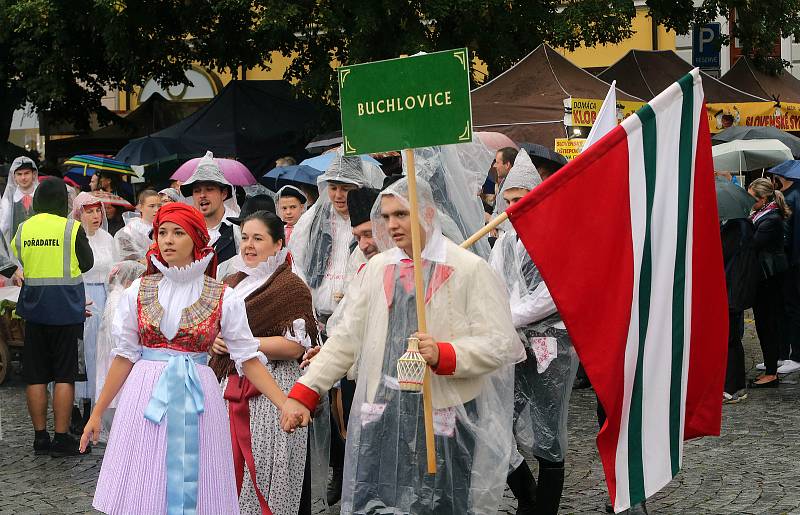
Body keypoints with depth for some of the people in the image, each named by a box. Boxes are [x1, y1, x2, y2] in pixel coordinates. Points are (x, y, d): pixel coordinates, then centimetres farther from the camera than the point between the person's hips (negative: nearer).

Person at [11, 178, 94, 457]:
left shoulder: (22, 229, 2)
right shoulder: (72, 228, -9)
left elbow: (15, 265, 9)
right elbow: (88, 264, -1)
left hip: (33, 310, 3)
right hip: (66, 310, -3)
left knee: (36, 378, 9)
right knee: (64, 376, 1)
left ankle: (40, 437, 11)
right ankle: (61, 439, 0)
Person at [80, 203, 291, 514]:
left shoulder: (222, 298, -1)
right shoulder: (139, 291, 4)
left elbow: (248, 358, -1)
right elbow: (124, 356, 7)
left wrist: (286, 405, -10)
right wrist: (97, 413, 7)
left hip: (196, 400, -1)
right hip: (146, 395, 1)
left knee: (192, 489, 1)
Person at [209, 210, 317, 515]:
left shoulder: (291, 287, -7)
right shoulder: (231, 284, 16)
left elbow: (293, 346, -15)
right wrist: (212, 341, 2)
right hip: (228, 385, 7)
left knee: (262, 473, -4)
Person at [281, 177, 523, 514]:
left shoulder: (470, 269, -4)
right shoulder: (379, 268, 13)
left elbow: (500, 343, -9)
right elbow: (347, 337, 16)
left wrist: (443, 354, -24)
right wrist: (303, 393, 9)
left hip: (445, 415, -4)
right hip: (382, 415, 4)